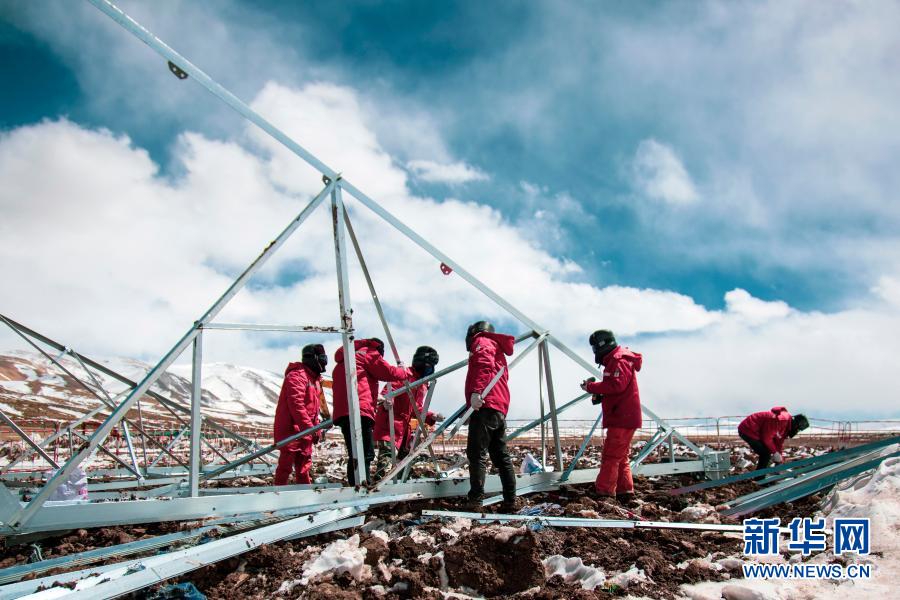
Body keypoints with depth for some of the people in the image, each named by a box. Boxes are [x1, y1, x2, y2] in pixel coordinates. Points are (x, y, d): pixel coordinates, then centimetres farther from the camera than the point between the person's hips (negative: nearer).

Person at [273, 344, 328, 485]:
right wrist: (310, 428, -29)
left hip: (305, 431, 10)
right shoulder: (297, 375, -15)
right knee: (286, 465, -6)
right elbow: (296, 404, -25)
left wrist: (316, 429, 15)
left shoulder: (315, 378, 16)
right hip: (290, 429, -10)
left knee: (304, 466, 14)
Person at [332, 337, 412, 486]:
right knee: (365, 454, -13)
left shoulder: (343, 361, 33)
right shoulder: (368, 353, 9)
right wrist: (407, 372, 22)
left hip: (341, 412, 8)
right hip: (359, 411, -8)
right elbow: (388, 372, 4)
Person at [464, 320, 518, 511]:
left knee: (476, 454, -11)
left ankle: (475, 501, -15)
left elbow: (484, 364, -17)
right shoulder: (498, 348, 33)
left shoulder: (481, 341, 4)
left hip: (485, 405, -9)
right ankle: (509, 501, 10)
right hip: (499, 408, 9)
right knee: (501, 456, 9)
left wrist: (476, 391, -30)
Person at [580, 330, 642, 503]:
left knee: (611, 457, -12)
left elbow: (617, 385, -25)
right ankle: (625, 494, 19)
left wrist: (591, 387, -17)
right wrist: (599, 394, 5)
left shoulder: (620, 360, -11)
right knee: (621, 458, 14)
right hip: (622, 418, 11)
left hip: (622, 418, -11)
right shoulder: (614, 360, 22)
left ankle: (604, 495, -13)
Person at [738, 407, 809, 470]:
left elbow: (779, 444, 19)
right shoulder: (781, 419, -23)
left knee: (766, 453, 18)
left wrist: (778, 464, 19)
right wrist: (774, 452, -10)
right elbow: (766, 438, -23)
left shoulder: (787, 426, 11)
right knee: (766, 454, -8)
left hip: (752, 431, 11)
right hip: (747, 430, -11)